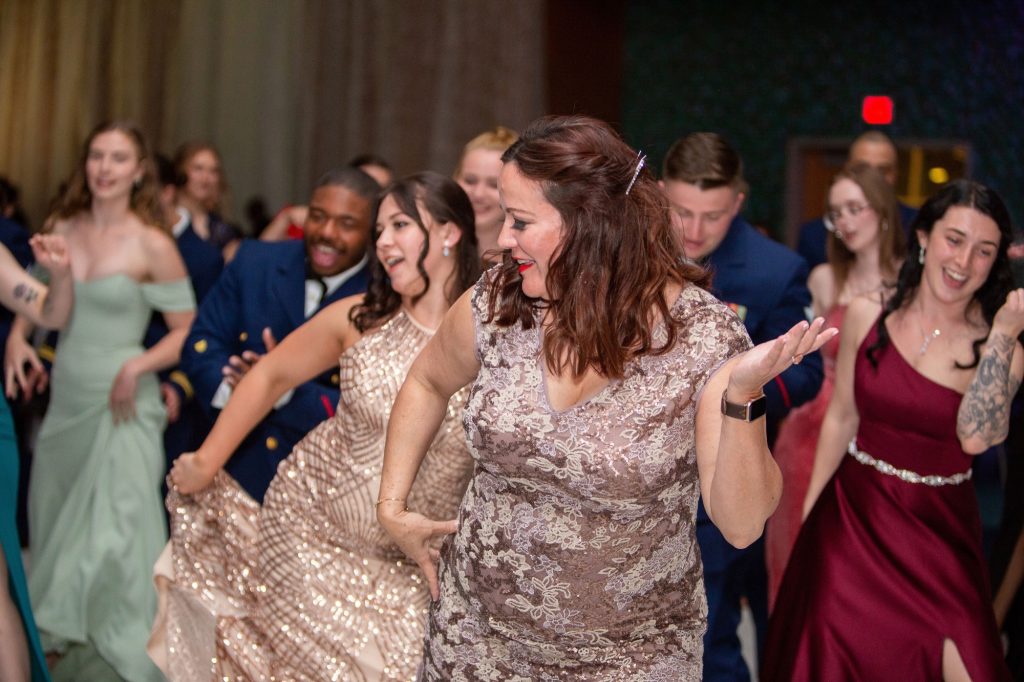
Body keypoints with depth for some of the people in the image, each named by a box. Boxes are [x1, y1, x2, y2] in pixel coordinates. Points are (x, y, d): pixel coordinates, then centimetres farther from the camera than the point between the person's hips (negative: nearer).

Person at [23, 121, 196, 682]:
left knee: (114, 536, -4)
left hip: (120, 405, -5)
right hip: (63, 402, 6)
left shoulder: (153, 245, -9)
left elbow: (188, 332, -7)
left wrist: (136, 367, -20)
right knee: (55, 528, 16)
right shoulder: (61, 231, 4)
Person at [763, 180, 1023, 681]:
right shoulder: (867, 316, -3)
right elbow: (840, 419, 6)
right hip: (852, 519, 2)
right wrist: (808, 512, 10)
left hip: (940, 532, -1)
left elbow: (975, 437, -25)